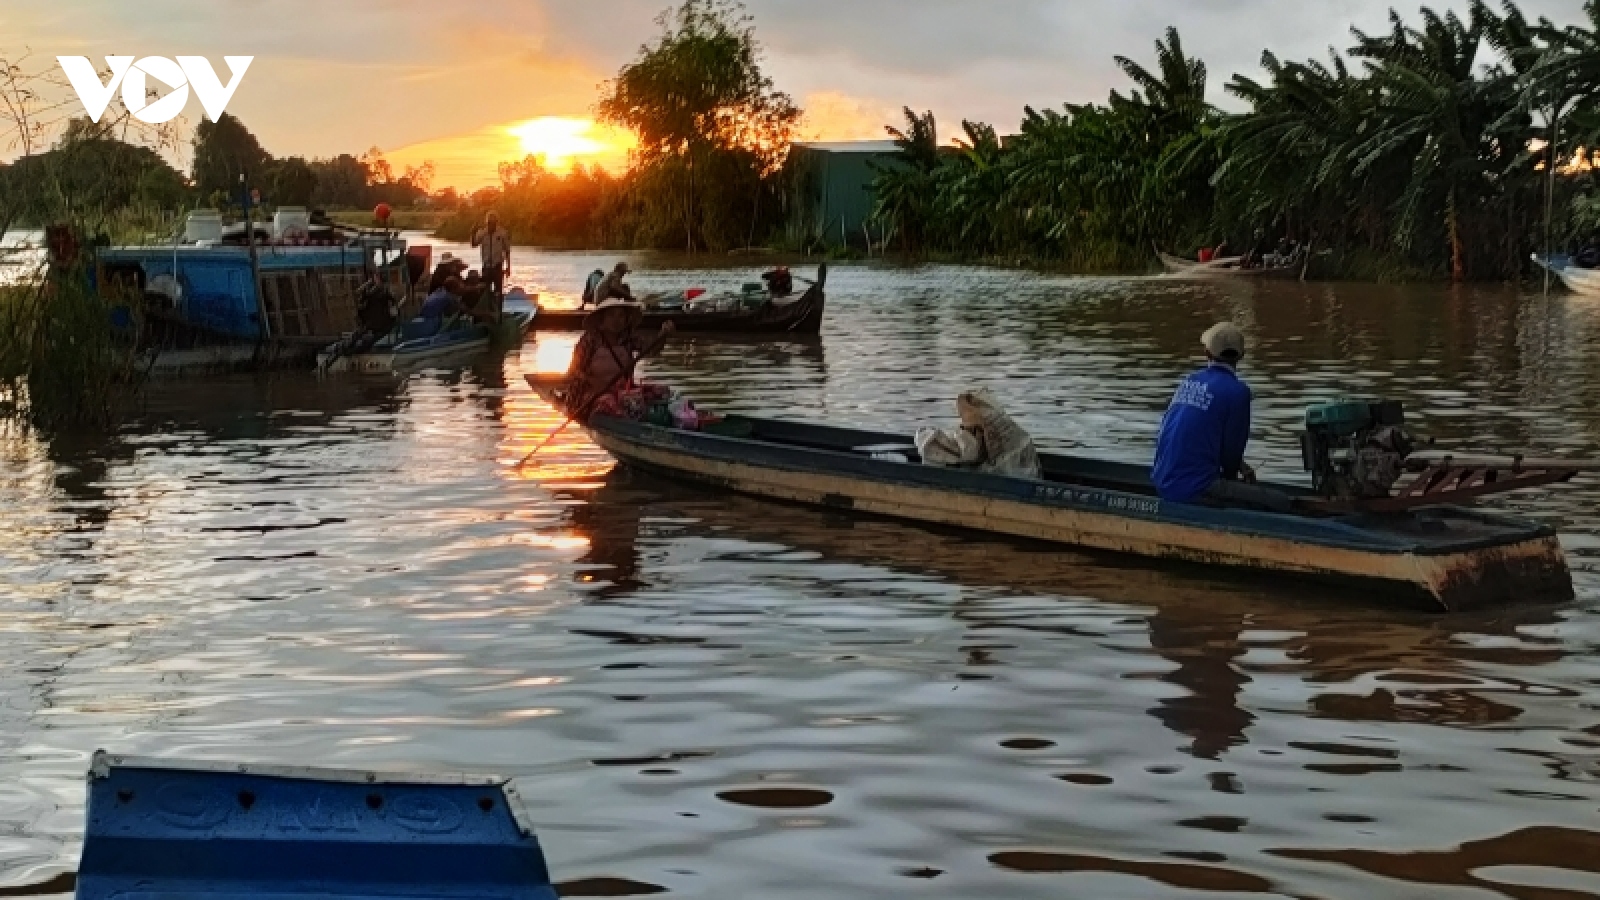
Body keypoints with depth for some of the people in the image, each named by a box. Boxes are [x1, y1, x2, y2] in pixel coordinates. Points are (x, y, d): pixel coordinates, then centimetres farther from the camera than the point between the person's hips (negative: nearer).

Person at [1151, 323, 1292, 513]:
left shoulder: (1189, 382, 13)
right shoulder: (1237, 391, -8)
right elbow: (1233, 446, -1)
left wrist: (1238, 465, 24)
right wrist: (1230, 475, 20)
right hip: (1195, 488, -8)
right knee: (1281, 503, -7)